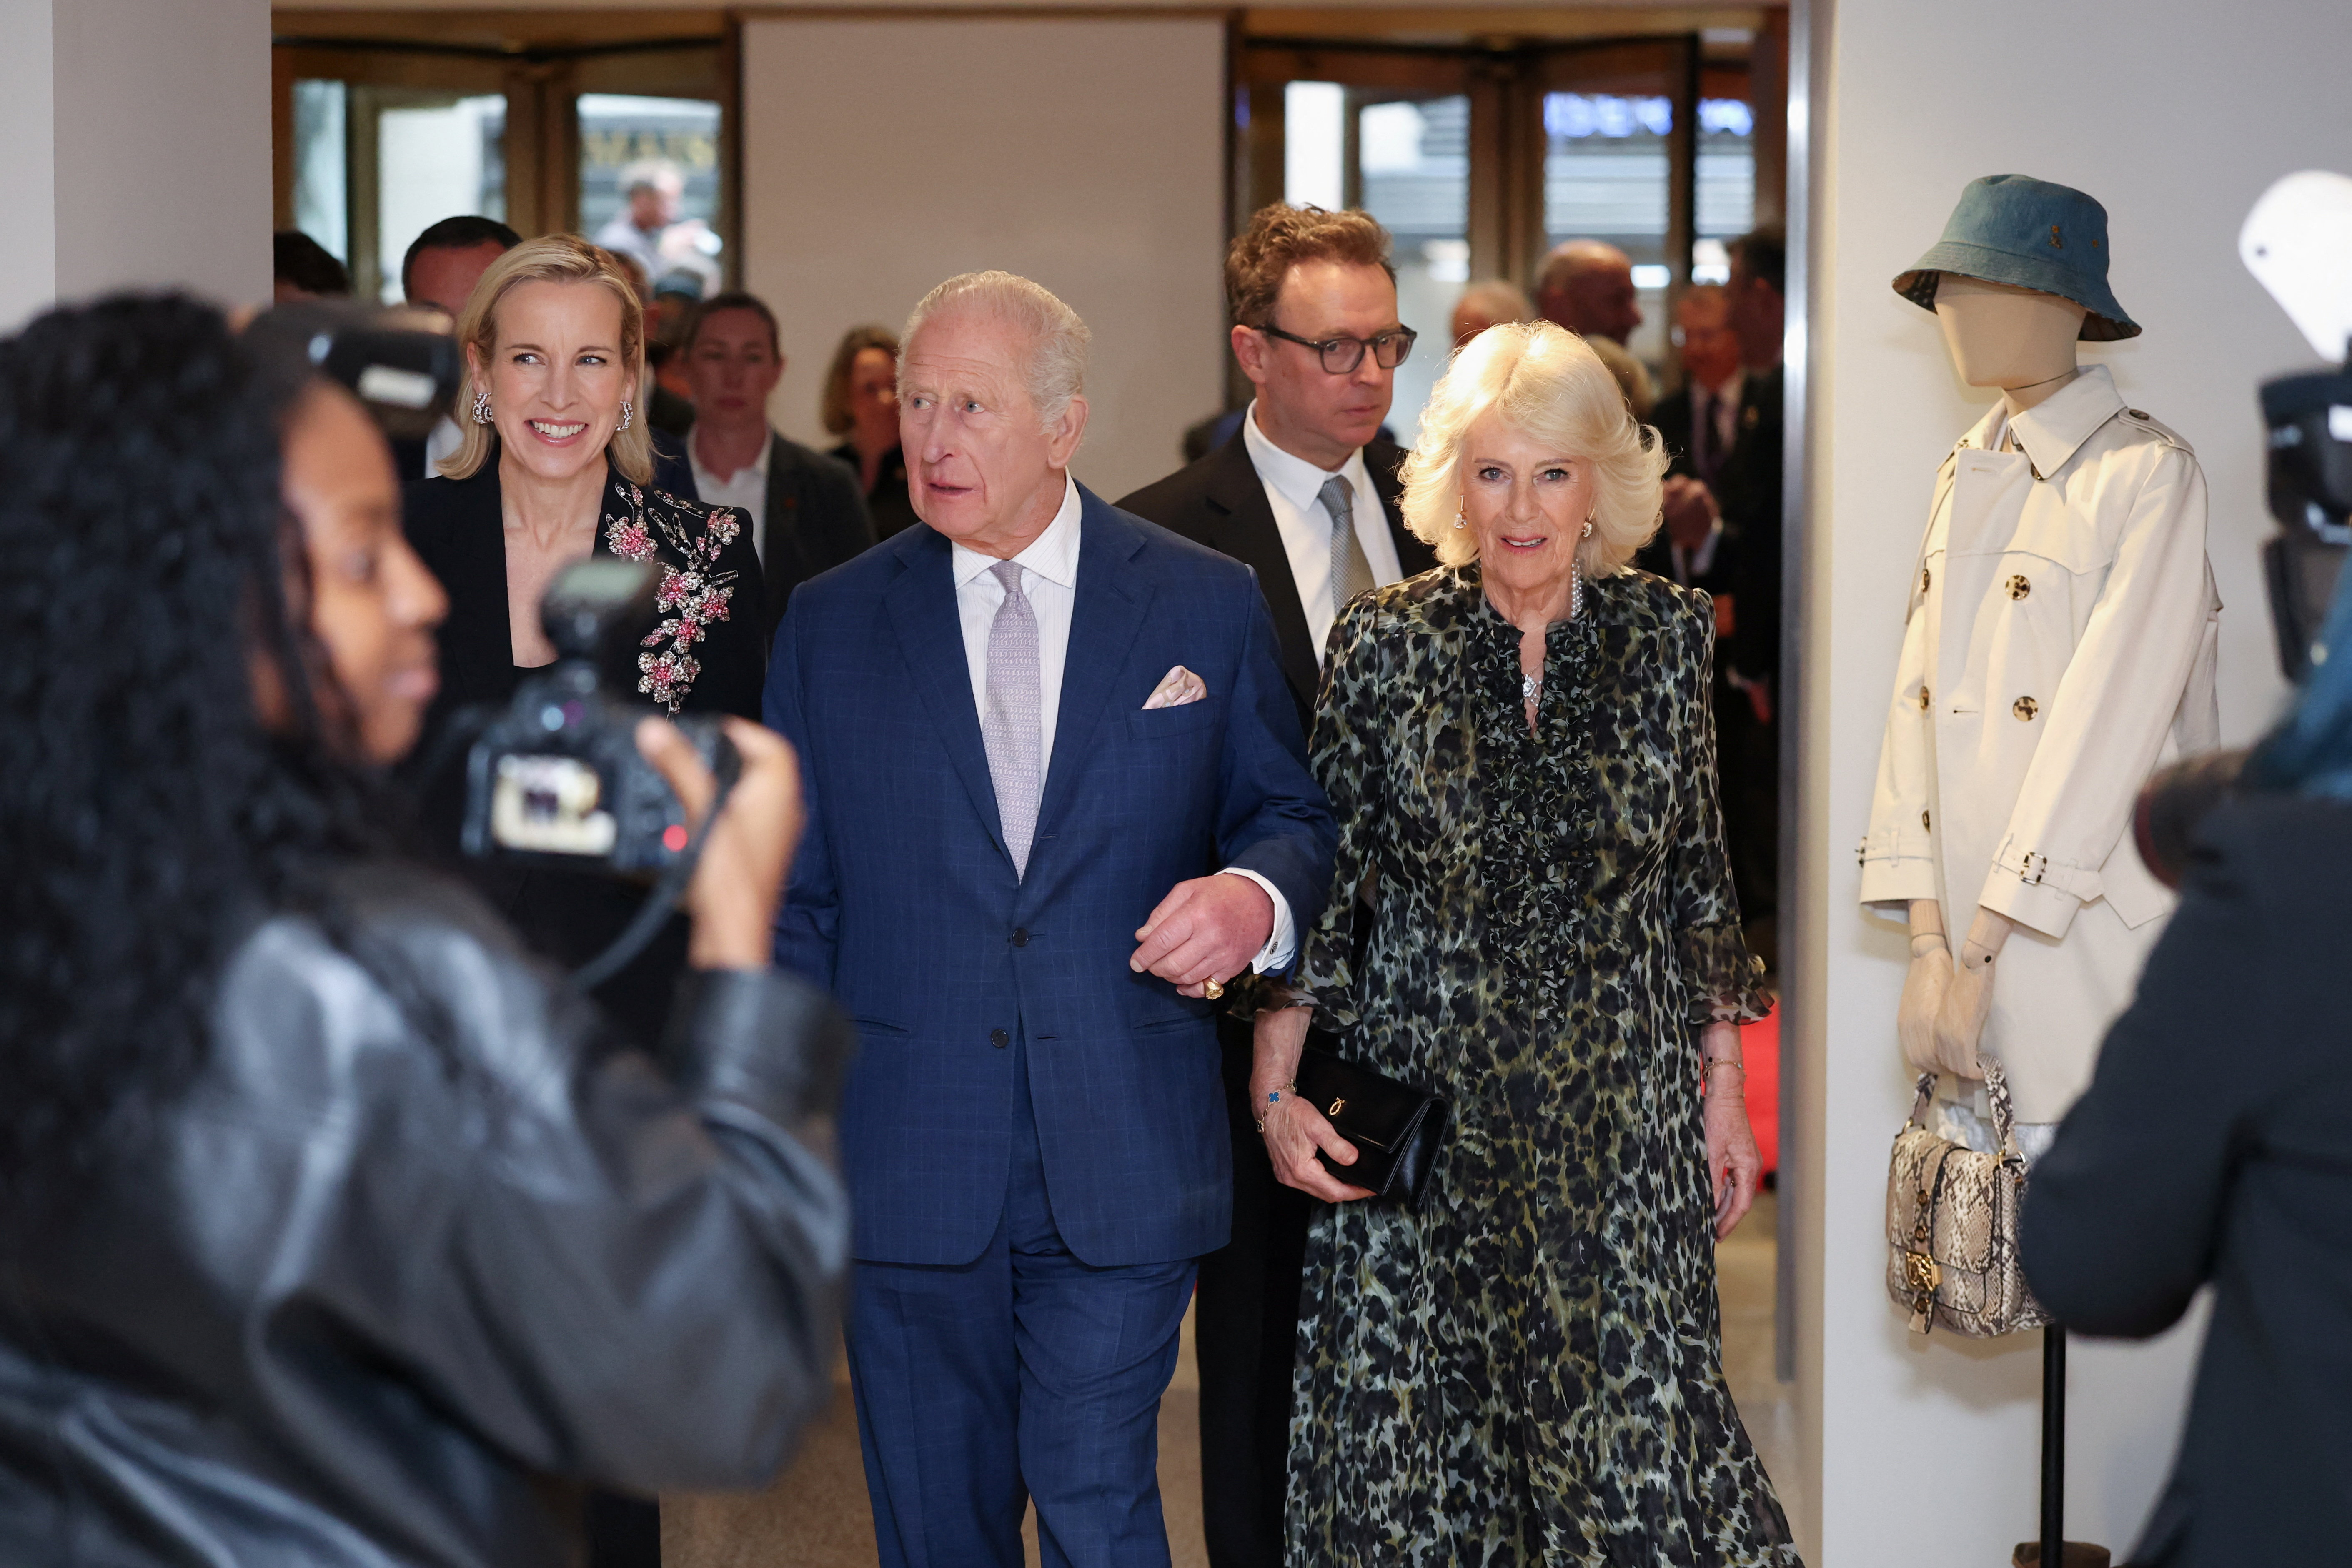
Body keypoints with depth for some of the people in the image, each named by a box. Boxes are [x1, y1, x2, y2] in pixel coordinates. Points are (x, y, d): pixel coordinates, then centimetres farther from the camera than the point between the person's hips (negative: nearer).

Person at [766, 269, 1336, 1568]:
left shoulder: (1208, 607, 4)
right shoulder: (830, 623, 6)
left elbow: (1290, 815, 11)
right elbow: (792, 898, 8)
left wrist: (1257, 894, -13)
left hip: (1124, 1167, -1)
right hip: (907, 1168, 2)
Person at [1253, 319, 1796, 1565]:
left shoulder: (1669, 635, 1)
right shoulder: (1383, 645, -5)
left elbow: (1700, 878, 8)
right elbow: (1316, 880, 0)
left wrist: (1722, 1088, 7)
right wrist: (1278, 1093, -7)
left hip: (1622, 1119, 1)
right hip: (1425, 1104, -1)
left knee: (1634, 1428, -1)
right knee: (1415, 1424, 5)